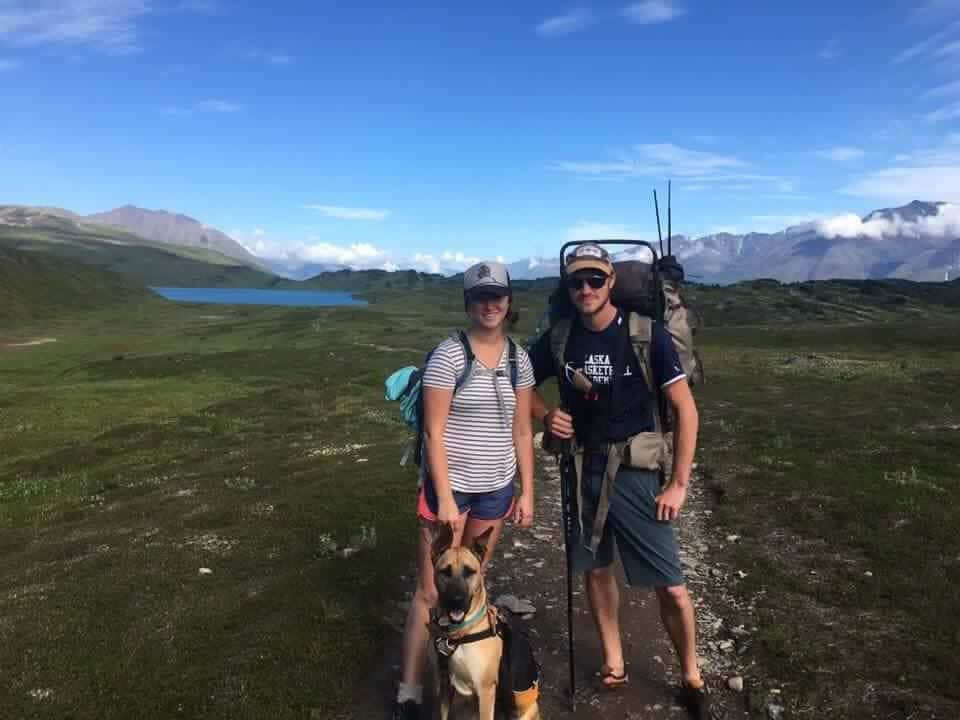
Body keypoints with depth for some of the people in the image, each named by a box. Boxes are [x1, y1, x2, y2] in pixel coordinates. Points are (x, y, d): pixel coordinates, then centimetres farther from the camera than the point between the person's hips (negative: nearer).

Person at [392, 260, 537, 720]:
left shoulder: (519, 358, 3)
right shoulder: (449, 355, -12)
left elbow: (522, 431, 8)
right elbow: (433, 432, -13)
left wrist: (527, 492, 6)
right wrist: (445, 498, -17)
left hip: (496, 489, 5)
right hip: (450, 486, -4)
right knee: (431, 592, 0)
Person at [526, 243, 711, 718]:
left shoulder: (646, 334, -13)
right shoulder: (558, 338, -4)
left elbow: (686, 411, -9)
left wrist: (679, 483, -10)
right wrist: (545, 414, -9)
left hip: (636, 473, -3)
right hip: (583, 471, 3)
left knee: (671, 588, 1)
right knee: (595, 569, 15)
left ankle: (692, 679, 26)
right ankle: (613, 664, 36)